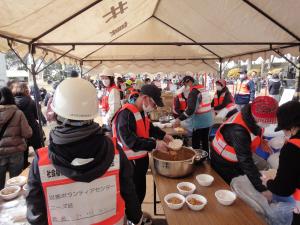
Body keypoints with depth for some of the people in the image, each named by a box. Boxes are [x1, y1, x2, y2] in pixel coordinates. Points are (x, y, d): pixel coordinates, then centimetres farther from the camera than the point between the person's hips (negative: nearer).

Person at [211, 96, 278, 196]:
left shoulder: (252, 117, -15)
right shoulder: (238, 130, -39)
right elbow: (246, 162, -35)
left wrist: (259, 140, -7)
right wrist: (262, 188, -32)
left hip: (239, 159, 7)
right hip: (224, 164, -7)